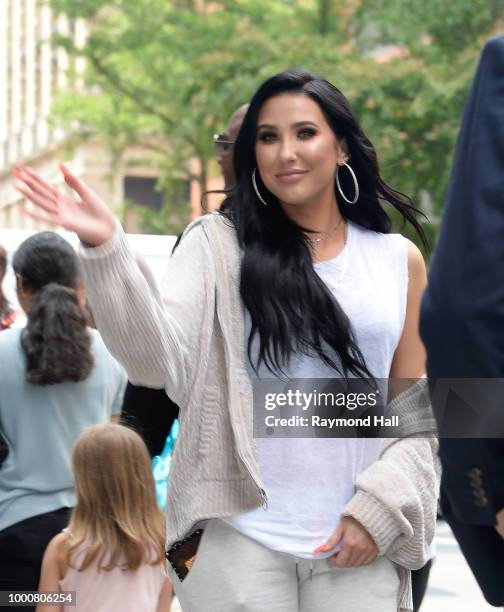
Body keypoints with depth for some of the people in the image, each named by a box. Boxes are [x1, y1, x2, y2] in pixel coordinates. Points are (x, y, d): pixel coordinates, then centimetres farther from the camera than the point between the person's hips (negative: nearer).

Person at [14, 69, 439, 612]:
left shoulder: (399, 260, 8)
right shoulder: (218, 245, 3)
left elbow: (417, 406, 9)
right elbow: (160, 361, -11)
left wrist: (378, 506, -5)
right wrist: (104, 248, -22)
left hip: (358, 546, 2)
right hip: (239, 537, -1)